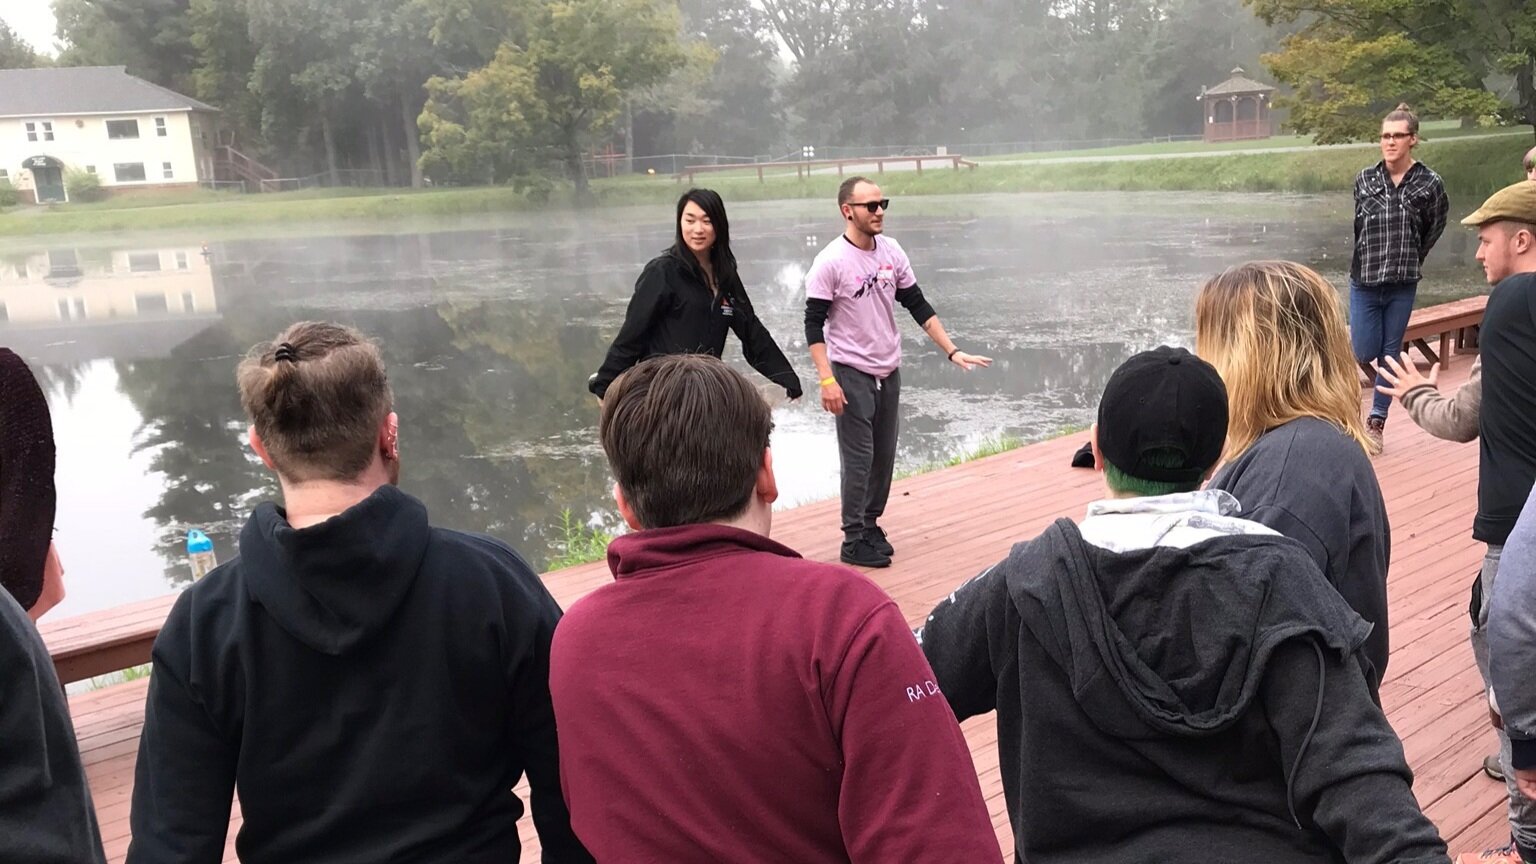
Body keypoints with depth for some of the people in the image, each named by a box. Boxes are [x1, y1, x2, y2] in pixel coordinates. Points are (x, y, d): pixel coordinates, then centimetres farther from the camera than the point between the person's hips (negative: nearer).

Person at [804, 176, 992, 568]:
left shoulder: (892, 252, 3)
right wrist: (826, 380, -19)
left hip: (889, 371, 6)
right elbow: (814, 324, -12)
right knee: (858, 458, -2)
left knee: (885, 455, 11)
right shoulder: (830, 262, -14)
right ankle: (854, 540, 7)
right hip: (851, 373, -6)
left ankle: (870, 524, 25)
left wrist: (952, 351, 4)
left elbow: (918, 305, 9)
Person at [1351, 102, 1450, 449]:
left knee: (1390, 352, 7)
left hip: (1402, 284, 0)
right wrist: (1370, 261, 12)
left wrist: (1409, 261, 15)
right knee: (1363, 352, -2)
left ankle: (1377, 421, 16)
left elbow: (1434, 228, 11)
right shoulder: (1365, 179, -2)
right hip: (1363, 280, 1)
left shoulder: (1429, 183, -5)